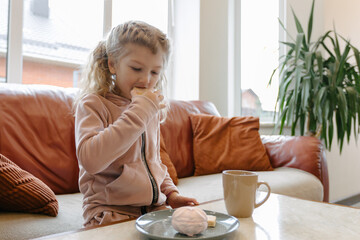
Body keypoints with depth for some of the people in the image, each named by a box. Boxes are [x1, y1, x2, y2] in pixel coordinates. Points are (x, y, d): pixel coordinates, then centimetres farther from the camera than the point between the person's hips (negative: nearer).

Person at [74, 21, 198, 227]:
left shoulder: (152, 110, 12)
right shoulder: (92, 104, -8)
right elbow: (90, 160, -27)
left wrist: (170, 193, 8)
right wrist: (139, 111, -24)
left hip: (155, 207, 6)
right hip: (111, 212, -6)